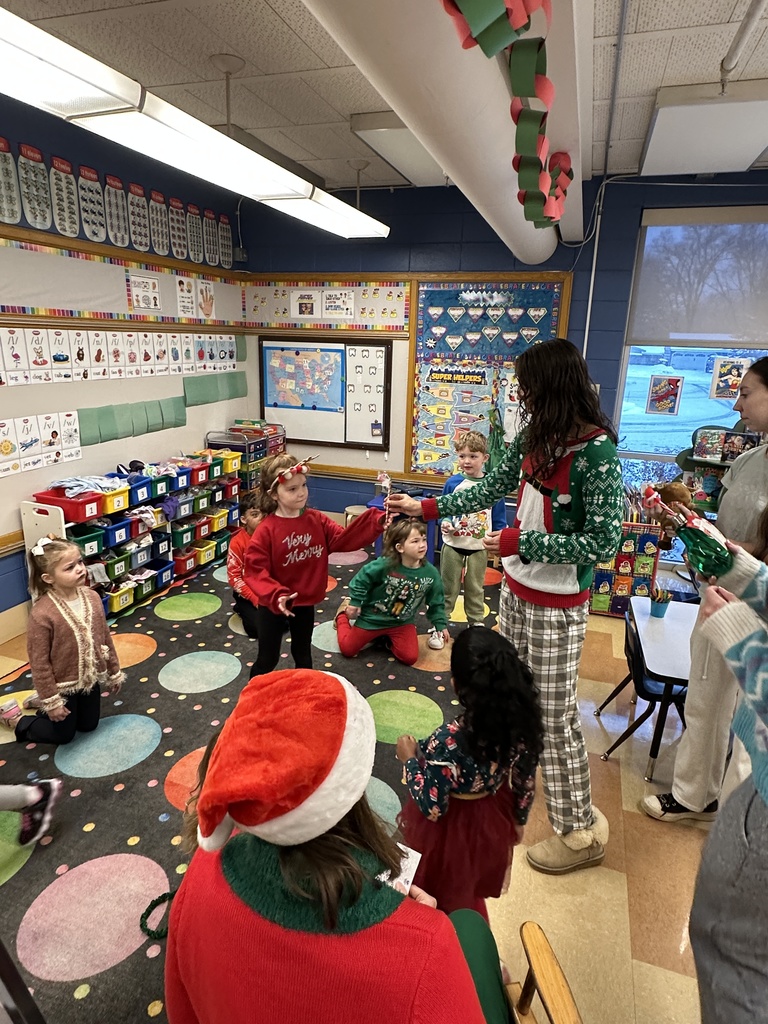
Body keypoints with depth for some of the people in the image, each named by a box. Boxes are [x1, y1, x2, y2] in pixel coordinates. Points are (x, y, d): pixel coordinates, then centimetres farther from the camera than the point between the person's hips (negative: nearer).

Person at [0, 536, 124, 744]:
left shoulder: (92, 597, -11)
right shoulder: (42, 614, -28)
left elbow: (106, 637, 1)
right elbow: (39, 662, -20)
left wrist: (114, 672, 9)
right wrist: (51, 701, -14)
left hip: (91, 679, 6)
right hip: (62, 685, -5)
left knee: (88, 725, 23)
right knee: (63, 734, 15)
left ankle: (40, 701, 41)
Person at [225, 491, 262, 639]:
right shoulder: (237, 542, -18)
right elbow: (234, 577, -15)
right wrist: (255, 599, -20)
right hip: (248, 593, -3)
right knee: (259, 629, -18)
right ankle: (242, 609, 13)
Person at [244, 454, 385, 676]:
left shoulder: (316, 520, -6)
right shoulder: (267, 530, -21)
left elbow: (343, 539, -9)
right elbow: (255, 570, -23)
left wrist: (377, 522, -20)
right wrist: (275, 595, -37)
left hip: (305, 603, 4)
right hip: (272, 606, -4)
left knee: (303, 655, 24)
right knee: (267, 659, 13)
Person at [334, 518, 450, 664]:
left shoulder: (431, 573, -19)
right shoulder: (384, 565, -31)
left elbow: (436, 602, -2)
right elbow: (361, 580, -15)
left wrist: (441, 624, 2)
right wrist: (355, 603, -10)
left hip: (402, 622, 3)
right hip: (372, 618, -3)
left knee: (410, 657, -8)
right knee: (347, 649, 7)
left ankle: (388, 638, 21)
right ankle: (343, 614, 35)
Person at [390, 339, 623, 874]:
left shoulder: (596, 453, -23)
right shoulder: (535, 436, 0)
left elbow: (603, 542, -22)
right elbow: (493, 488, 11)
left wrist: (520, 542, -21)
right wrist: (427, 507, 13)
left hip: (557, 605, -7)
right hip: (516, 587, 7)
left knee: (555, 714, 5)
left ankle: (581, 830, 25)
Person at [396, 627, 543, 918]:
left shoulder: (447, 741, -39)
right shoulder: (521, 723, -22)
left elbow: (432, 808, -26)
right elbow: (525, 785, -6)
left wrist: (410, 758, -13)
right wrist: (518, 821, 13)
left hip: (449, 831, -5)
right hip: (493, 823, 5)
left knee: (446, 900, 27)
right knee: (471, 896, 34)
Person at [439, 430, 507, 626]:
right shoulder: (452, 483, -8)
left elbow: (499, 518, 0)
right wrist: (445, 522, -16)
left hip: (479, 547, 0)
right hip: (453, 544, 0)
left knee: (475, 589, 18)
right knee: (447, 588, 13)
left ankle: (476, 622, 34)